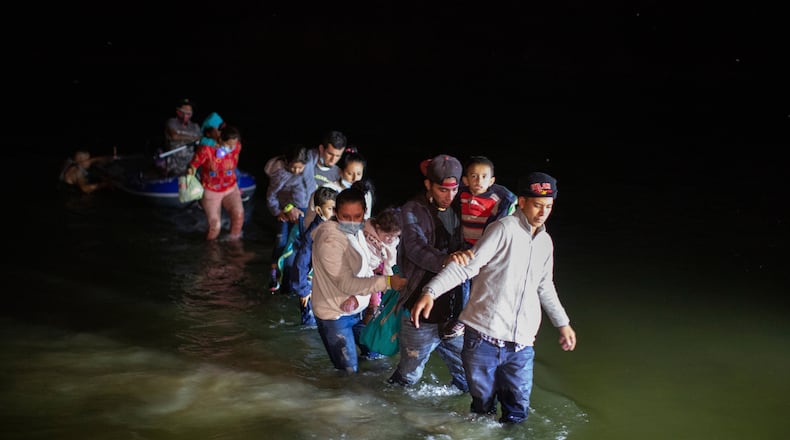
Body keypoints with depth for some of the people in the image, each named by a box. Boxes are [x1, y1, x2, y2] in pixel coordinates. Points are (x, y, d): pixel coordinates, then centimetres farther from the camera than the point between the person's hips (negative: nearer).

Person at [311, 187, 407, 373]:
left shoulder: (355, 231, -2)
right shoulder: (330, 240, -28)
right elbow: (346, 283, -31)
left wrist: (373, 293, -1)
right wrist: (387, 282, -38)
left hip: (357, 309, 8)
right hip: (335, 314, -8)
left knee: (376, 353, 13)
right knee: (349, 369, -1)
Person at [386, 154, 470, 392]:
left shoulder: (458, 209, 4)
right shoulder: (412, 211, -10)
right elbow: (416, 248, -27)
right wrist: (444, 260, -46)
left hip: (452, 311, 4)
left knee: (466, 376, 12)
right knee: (409, 374, 12)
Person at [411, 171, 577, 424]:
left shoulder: (545, 242, 14)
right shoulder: (504, 228, -8)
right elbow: (468, 264, -15)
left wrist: (562, 323, 31)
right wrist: (431, 292, -26)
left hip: (521, 343, 5)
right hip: (485, 337, -5)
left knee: (517, 412, 8)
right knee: (483, 406, 8)